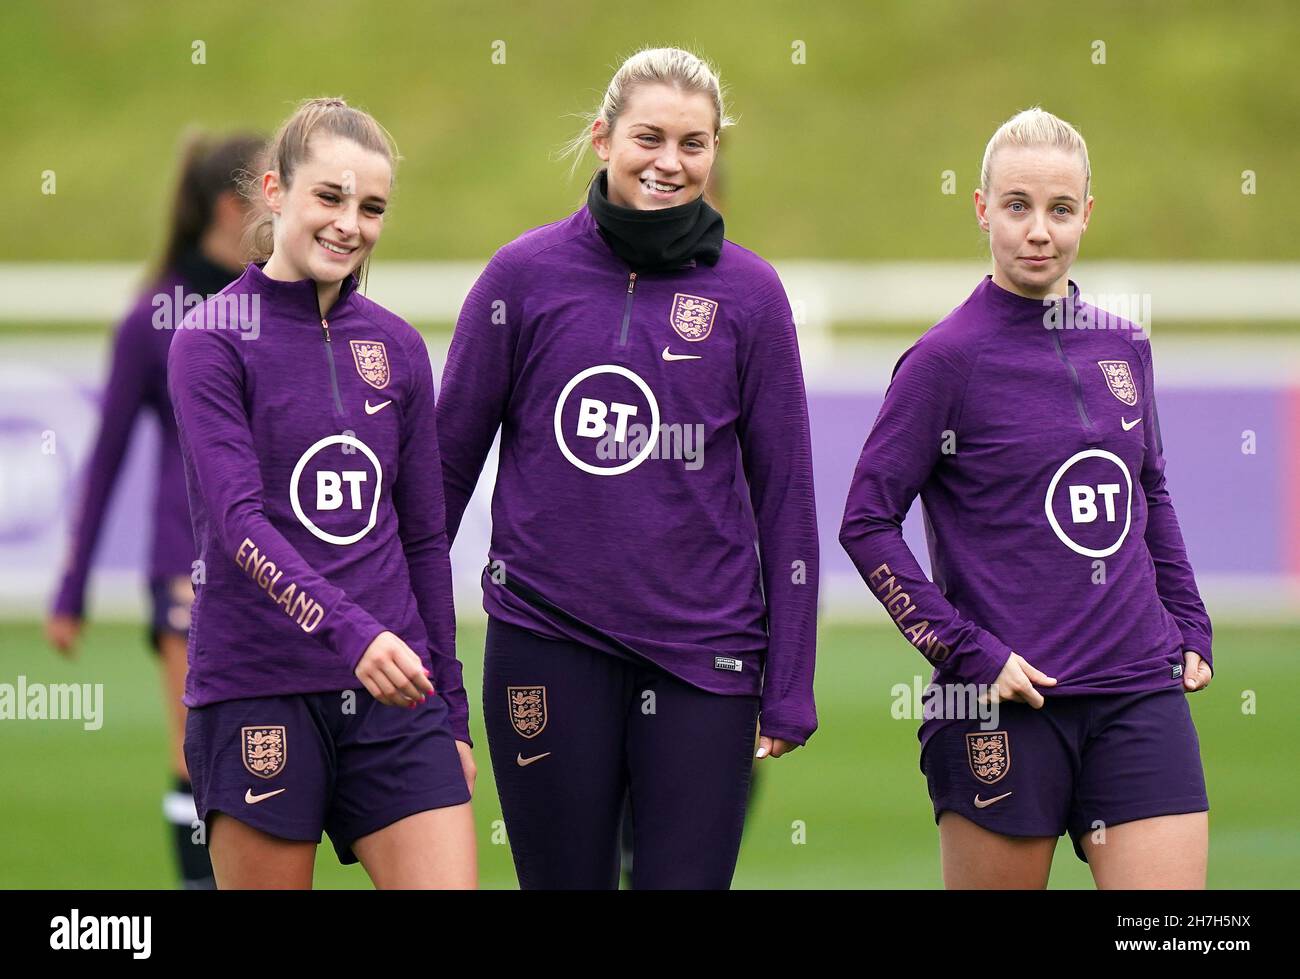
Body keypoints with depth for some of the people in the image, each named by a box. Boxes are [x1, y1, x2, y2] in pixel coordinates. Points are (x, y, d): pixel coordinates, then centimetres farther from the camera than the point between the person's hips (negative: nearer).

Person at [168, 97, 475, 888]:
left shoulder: (397, 347, 12)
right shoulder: (213, 342, -3)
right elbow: (239, 519, -17)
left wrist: (451, 711, 15)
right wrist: (349, 631, -30)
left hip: (394, 685, 4)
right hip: (260, 693, -4)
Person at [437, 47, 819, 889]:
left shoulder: (749, 291, 3)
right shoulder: (525, 275, 1)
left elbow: (785, 494, 5)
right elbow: (447, 457, 6)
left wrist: (789, 685, 2)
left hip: (702, 653, 0)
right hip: (547, 645, 0)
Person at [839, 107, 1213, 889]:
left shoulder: (1123, 349, 10)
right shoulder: (949, 358, -6)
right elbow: (867, 523, -7)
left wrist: (1191, 628, 15)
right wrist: (966, 652, -13)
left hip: (1142, 693, 5)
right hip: (1007, 706, -4)